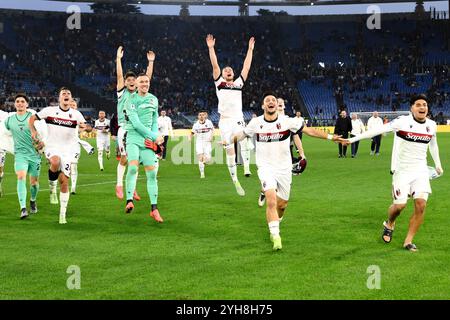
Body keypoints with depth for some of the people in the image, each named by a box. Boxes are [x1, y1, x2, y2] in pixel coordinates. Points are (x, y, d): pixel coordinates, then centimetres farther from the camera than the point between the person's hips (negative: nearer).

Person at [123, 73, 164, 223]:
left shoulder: (153, 99, 13)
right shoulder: (131, 100, -6)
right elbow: (136, 123, -14)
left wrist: (153, 137, 1)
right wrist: (155, 137, -15)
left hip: (148, 141, 4)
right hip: (134, 137, -4)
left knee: (152, 173, -1)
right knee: (133, 167, -25)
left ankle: (154, 209, 3)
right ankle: (129, 201, -24)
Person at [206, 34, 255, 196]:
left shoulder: (239, 83, 18)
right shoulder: (219, 83, 12)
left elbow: (246, 67, 17)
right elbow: (215, 66, 4)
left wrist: (250, 49, 16)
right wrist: (211, 48, -3)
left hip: (238, 119, 2)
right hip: (225, 121, -1)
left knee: (244, 141, -28)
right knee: (230, 151, -2)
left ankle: (246, 167, -25)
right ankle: (235, 181, 4)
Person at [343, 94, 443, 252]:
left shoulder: (431, 125, 2)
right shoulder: (402, 121, -13)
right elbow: (378, 130, -16)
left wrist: (438, 164, 30)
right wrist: (354, 139, -19)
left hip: (421, 170, 3)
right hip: (402, 170, -3)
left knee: (421, 204, -12)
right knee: (399, 204, -7)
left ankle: (408, 241, 2)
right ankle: (389, 224, 31)